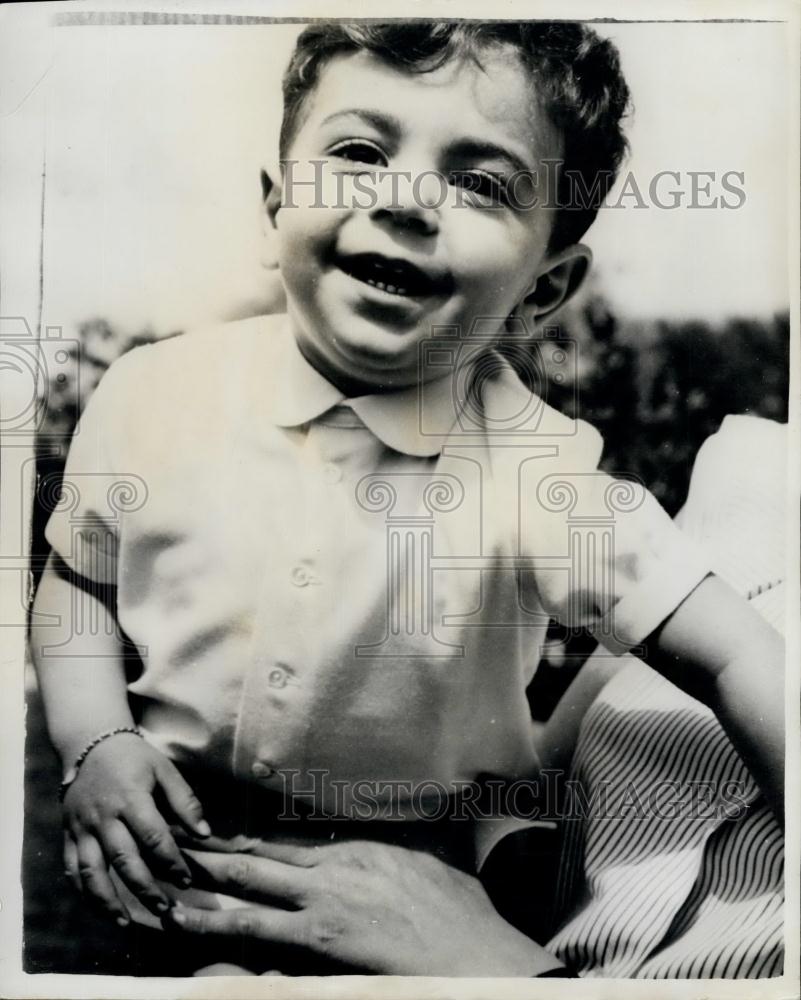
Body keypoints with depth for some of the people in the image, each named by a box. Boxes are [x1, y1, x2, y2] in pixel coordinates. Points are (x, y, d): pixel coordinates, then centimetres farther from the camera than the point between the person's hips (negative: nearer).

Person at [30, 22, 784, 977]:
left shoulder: (535, 469, -18)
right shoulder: (155, 394, -12)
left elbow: (740, 662, -16)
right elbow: (78, 583, 3)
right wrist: (97, 745, -11)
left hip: (409, 887, -1)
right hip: (163, 854, 2)